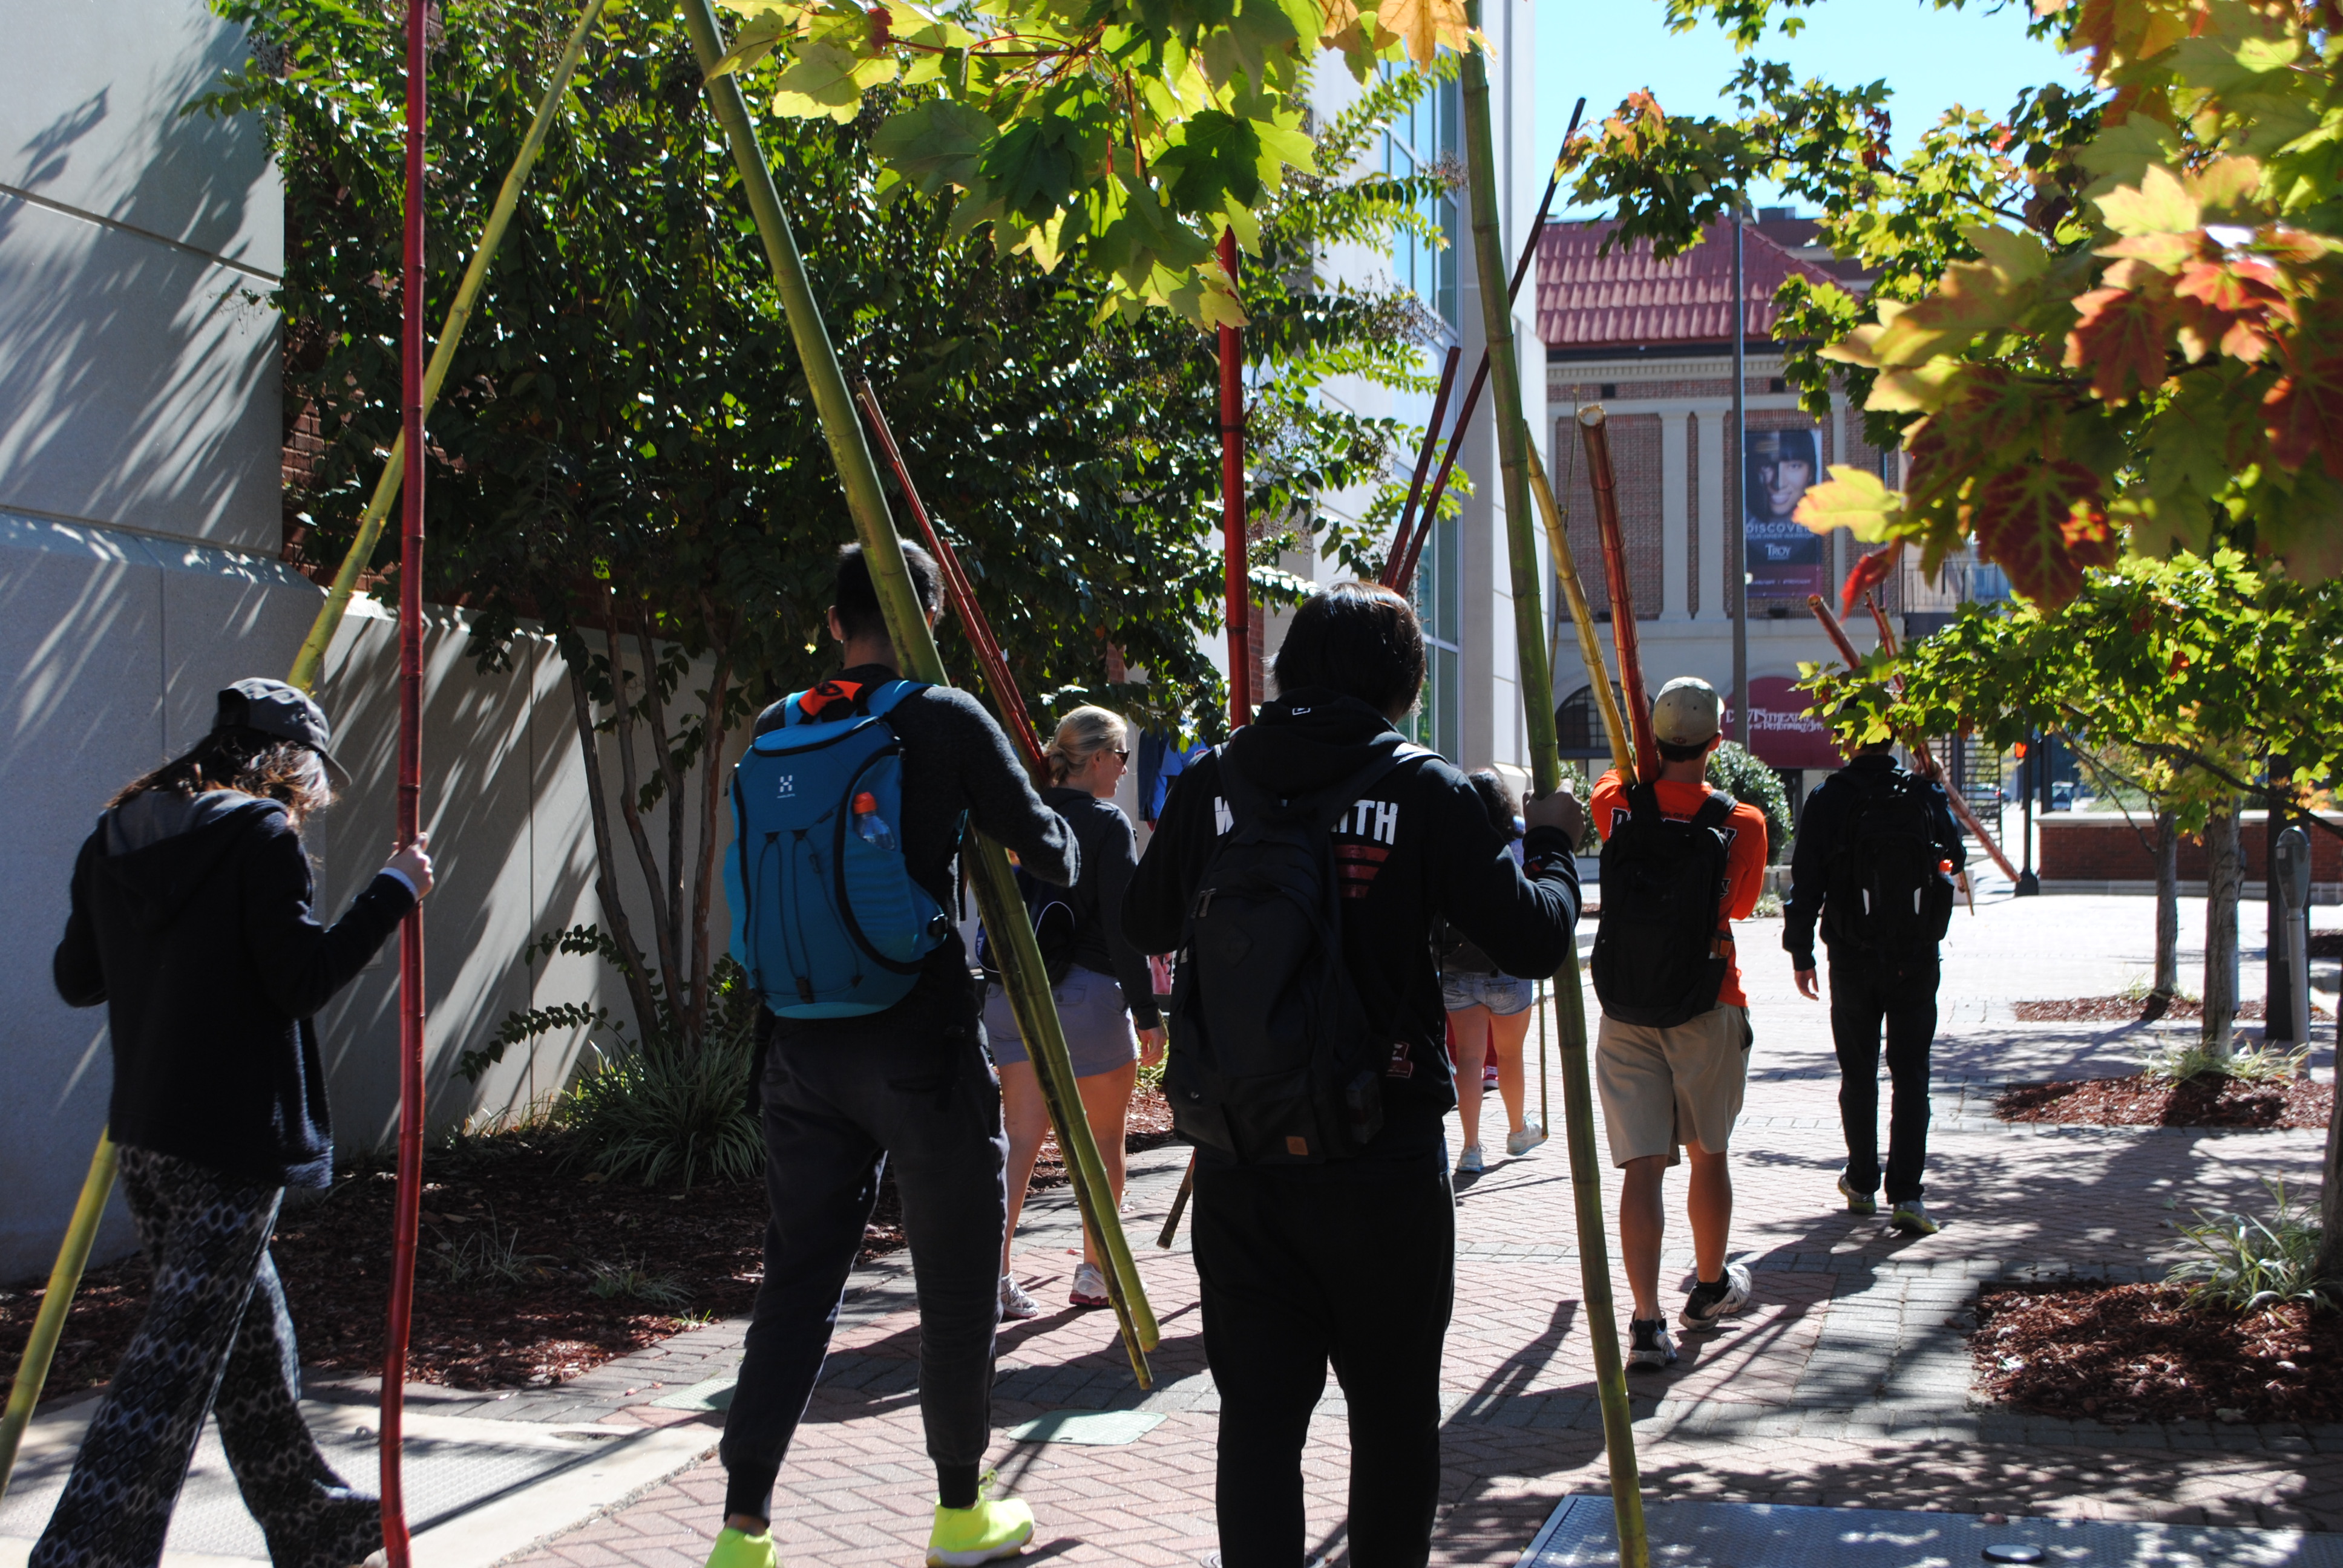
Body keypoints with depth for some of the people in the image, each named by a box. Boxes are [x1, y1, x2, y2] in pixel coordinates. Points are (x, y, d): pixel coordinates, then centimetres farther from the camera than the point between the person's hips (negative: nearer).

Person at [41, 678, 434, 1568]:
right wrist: (392, 895, -8)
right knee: (178, 1357, -5)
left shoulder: (115, 837, 11)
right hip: (236, 1135, -8)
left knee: (248, 1330, 20)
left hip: (145, 1131, 8)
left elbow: (76, 979, 15)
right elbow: (302, 979, -15)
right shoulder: (262, 836, -11)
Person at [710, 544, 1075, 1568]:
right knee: (955, 1281, 9)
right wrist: (1055, 837, 19)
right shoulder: (947, 722, -8)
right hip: (921, 1043, -4)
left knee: (798, 1275, 10)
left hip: (801, 1045, 5)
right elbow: (1051, 858, -3)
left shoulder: (774, 732, 7)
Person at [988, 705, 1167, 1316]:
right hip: (1087, 991, -5)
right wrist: (1146, 1011, -10)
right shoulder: (1108, 823, -9)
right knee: (1105, 1137, 12)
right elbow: (1121, 924, -14)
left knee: (1020, 1136, 5)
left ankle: (994, 1273, -3)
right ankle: (1095, 1272, 18)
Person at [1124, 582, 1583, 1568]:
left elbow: (1144, 925, 15)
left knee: (1257, 1408, 6)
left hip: (1236, 1154, 3)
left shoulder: (1212, 783, 2)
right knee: (1393, 1409, 13)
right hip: (1382, 1157, -2)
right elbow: (1532, 940, -7)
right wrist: (1551, 844, 11)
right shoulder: (1423, 790, -7)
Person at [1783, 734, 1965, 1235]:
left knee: (1858, 1074, 14)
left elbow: (1806, 884, -7)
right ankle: (1906, 1195, -6)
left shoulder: (1828, 799, -9)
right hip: (1917, 960, 0)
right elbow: (1955, 859, 12)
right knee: (1911, 1076, 3)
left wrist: (1801, 954, 1)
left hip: (1853, 962, 0)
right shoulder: (1927, 795, -4)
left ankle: (1862, 1184, 24)